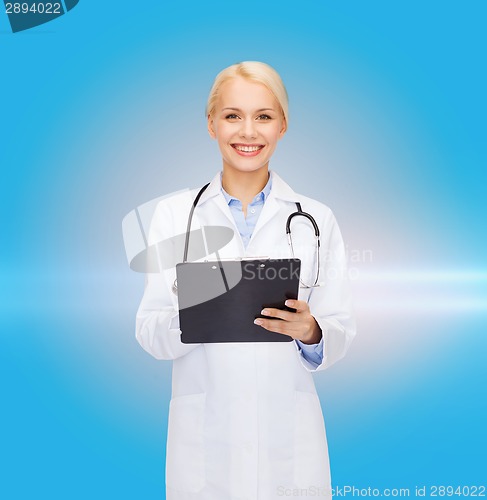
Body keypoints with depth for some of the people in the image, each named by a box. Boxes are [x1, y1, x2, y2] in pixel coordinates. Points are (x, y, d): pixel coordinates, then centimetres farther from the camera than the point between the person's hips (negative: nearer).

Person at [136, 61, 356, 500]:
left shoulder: (317, 218, 0)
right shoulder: (174, 213, -1)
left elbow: (341, 335, 0)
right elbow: (150, 336, -3)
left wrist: (309, 331, -20)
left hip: (289, 438, 1)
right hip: (202, 437, 0)